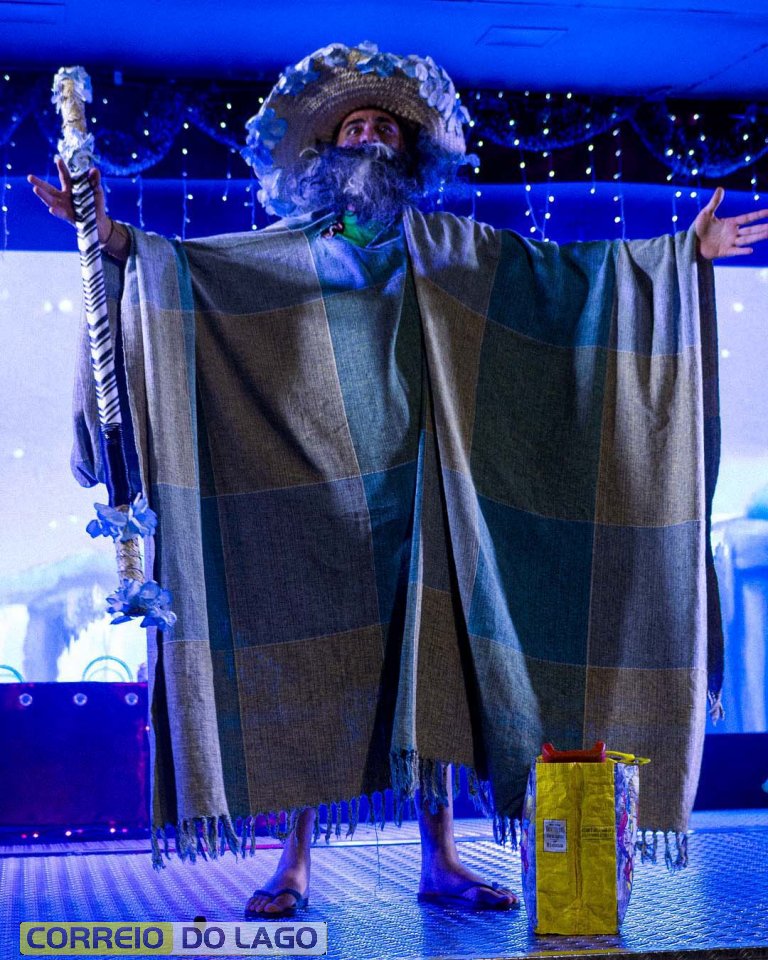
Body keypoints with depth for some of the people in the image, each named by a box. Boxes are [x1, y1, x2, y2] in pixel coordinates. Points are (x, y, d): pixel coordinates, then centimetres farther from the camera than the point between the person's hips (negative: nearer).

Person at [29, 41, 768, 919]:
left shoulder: (446, 246, 15)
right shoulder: (286, 248, 15)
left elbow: (561, 271, 11)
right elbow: (182, 266, 8)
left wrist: (686, 252, 6)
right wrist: (115, 238, -9)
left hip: (414, 487, 1)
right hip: (315, 490, 0)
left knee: (428, 660, -2)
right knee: (307, 664, -4)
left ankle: (440, 860, 6)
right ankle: (296, 862, 2)